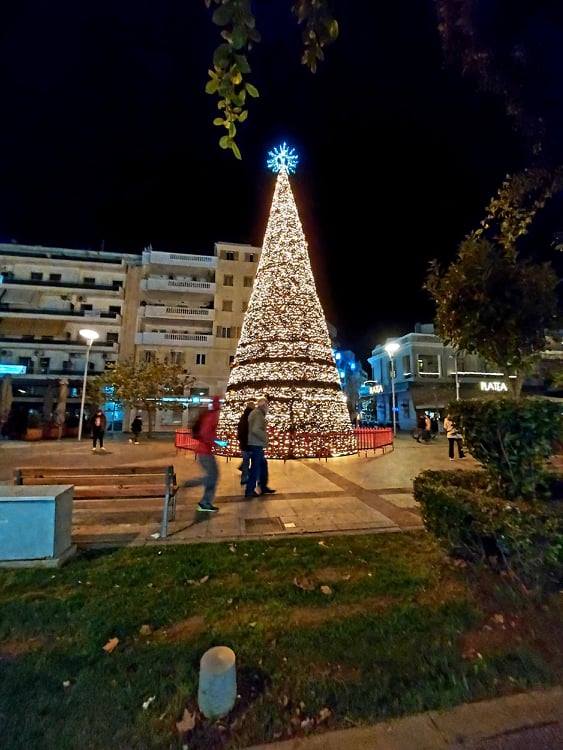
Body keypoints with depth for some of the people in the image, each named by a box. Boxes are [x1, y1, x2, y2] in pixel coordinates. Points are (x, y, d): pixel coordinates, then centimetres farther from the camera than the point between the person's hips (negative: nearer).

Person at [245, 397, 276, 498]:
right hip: (256, 444, -10)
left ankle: (264, 487, 27)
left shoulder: (254, 412, 14)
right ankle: (249, 491, 9)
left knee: (263, 464, 18)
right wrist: (265, 438, -18)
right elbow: (256, 430, -28)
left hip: (255, 444, 10)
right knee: (255, 467, 0)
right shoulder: (258, 414, -17)